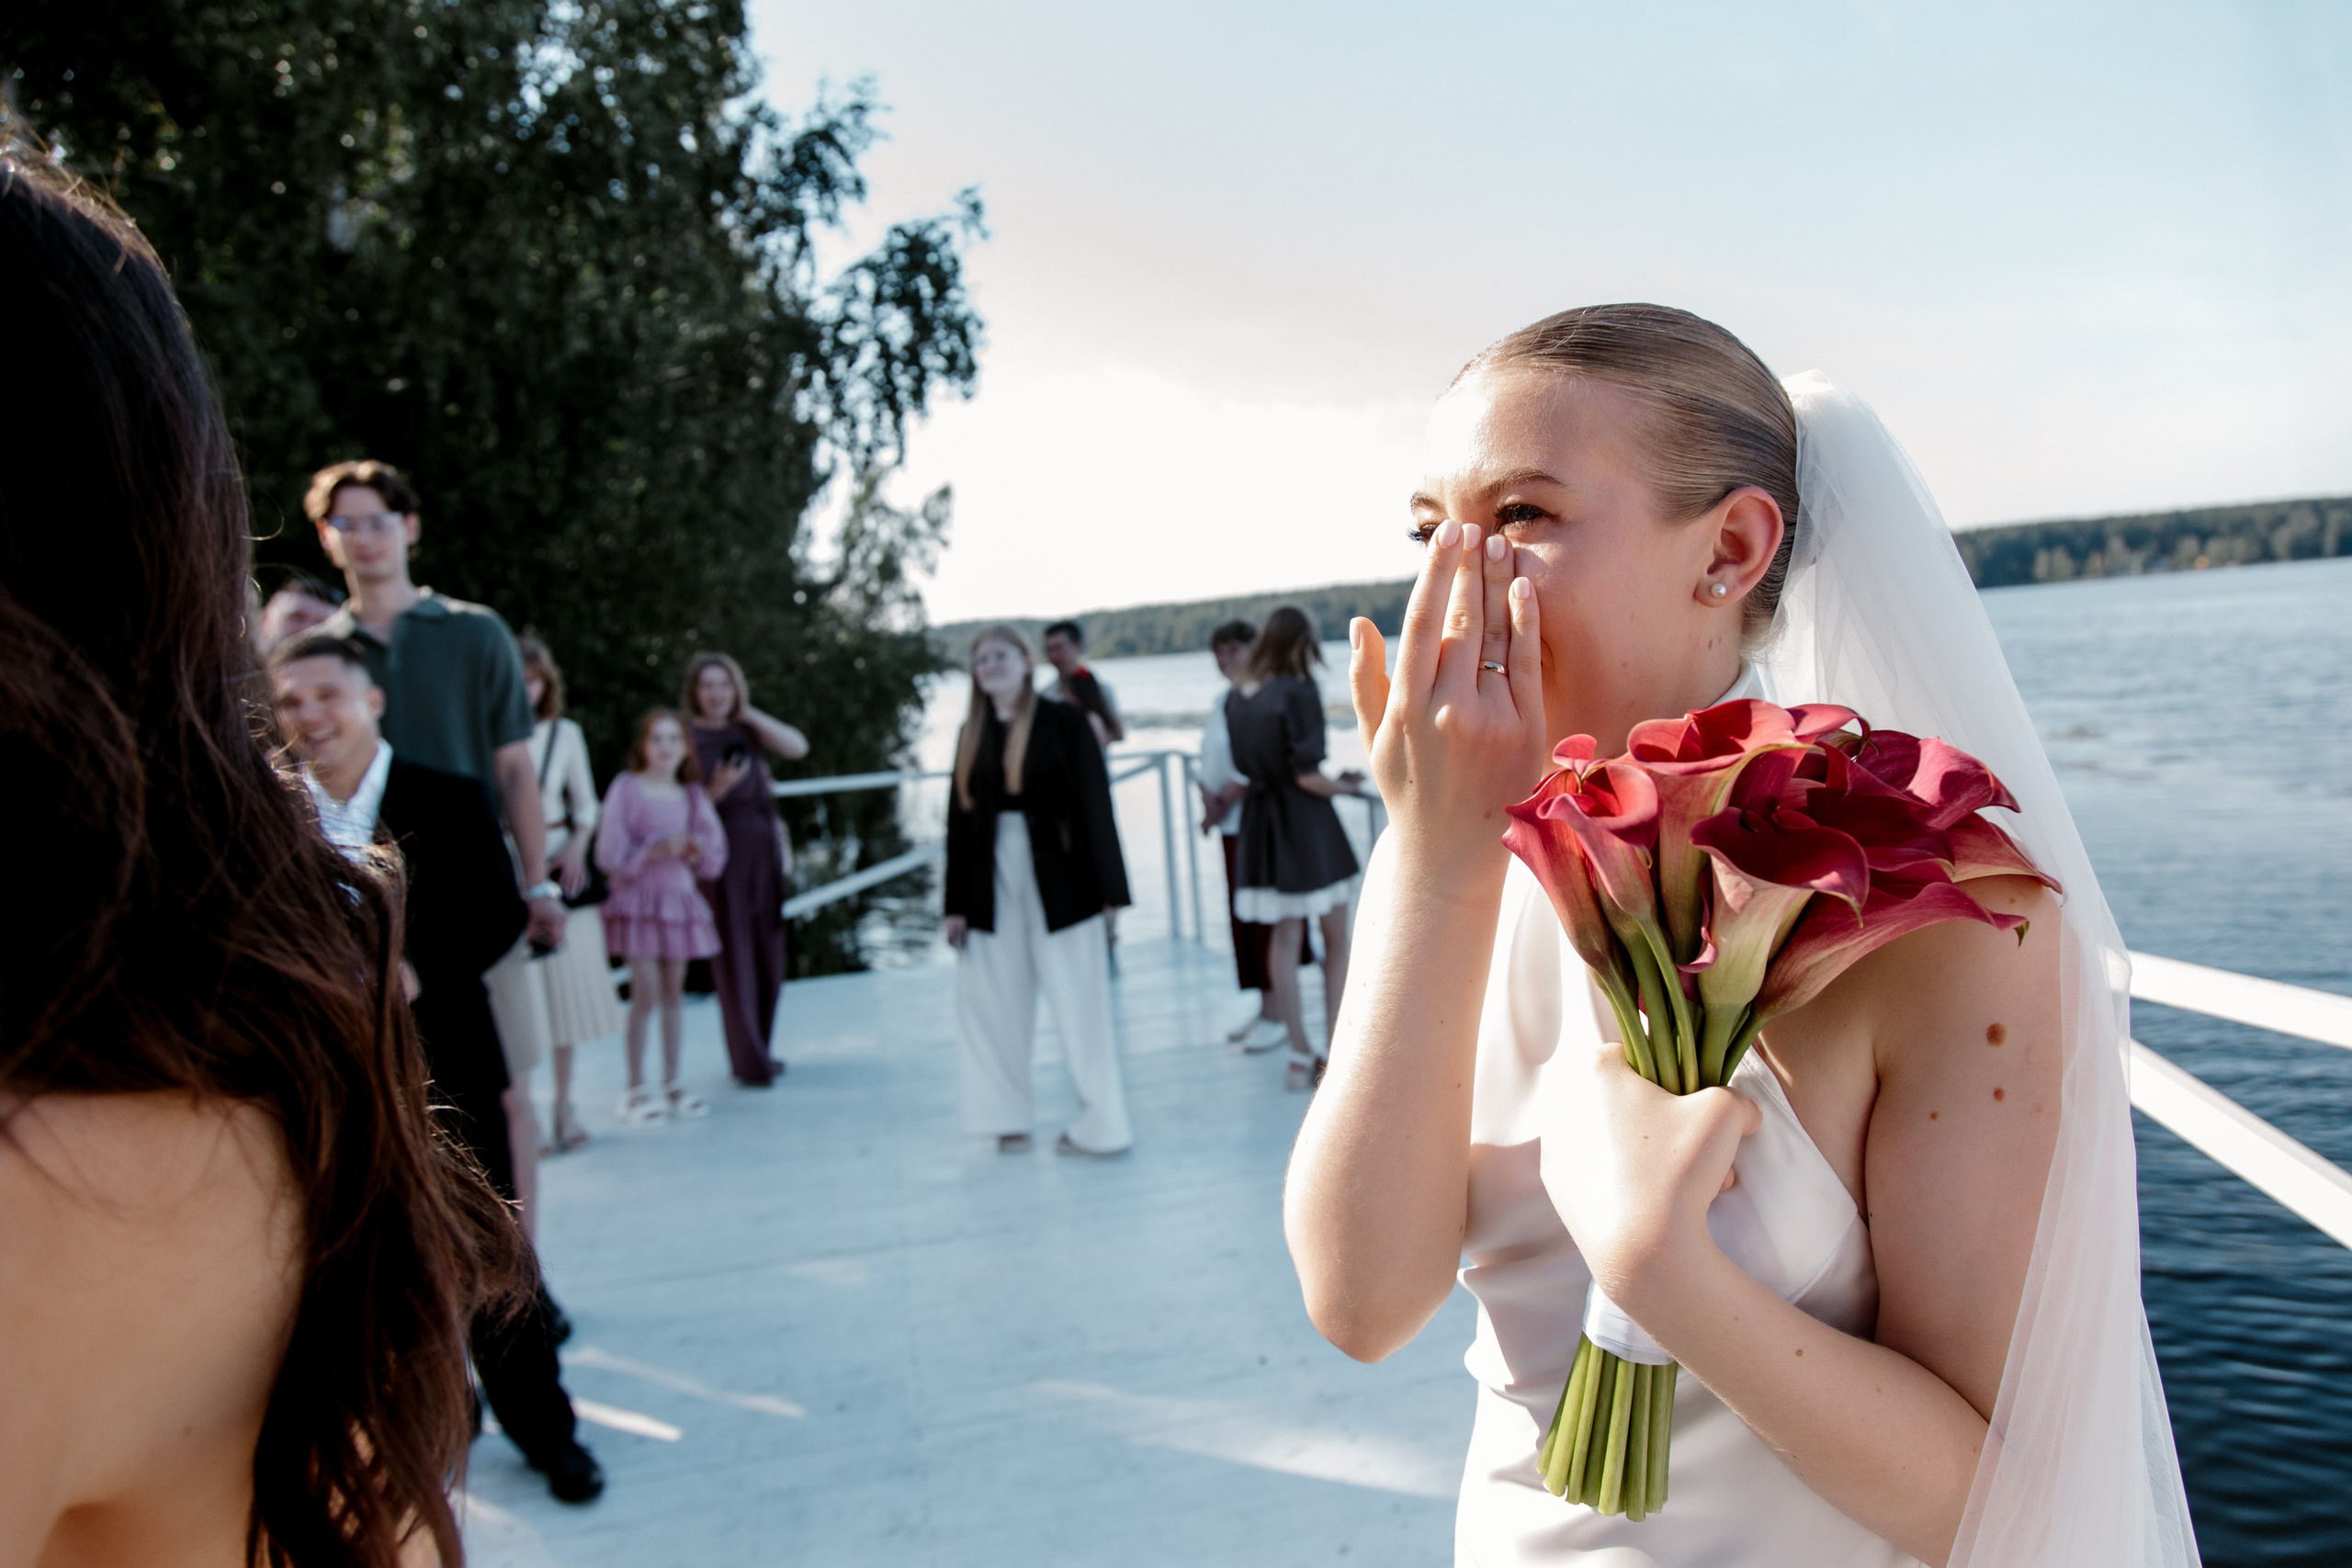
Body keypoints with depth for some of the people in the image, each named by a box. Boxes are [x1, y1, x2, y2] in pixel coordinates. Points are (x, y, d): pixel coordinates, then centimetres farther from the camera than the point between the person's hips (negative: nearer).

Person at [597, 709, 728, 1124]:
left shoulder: (692, 794, 9)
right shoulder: (626, 788, -4)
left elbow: (714, 854, 10)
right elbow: (610, 852, -9)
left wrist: (696, 851, -11)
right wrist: (657, 850, -20)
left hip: (680, 898, 4)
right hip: (638, 899, -4)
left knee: (674, 989, 8)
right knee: (646, 992, -8)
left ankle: (672, 1083, 17)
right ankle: (636, 1088, 3)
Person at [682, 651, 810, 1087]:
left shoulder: (745, 730, 10)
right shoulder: (687, 737, -5)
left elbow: (797, 747, -4)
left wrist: (748, 712, -1)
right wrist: (717, 789, -25)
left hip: (763, 850, 6)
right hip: (722, 850, -6)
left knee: (767, 955, 10)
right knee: (734, 957, -2)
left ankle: (759, 1050, 22)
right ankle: (749, 1062, 3)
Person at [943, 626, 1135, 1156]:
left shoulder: (1063, 721, -4)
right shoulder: (972, 733, 9)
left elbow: (1095, 804, -7)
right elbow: (959, 818, 8)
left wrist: (1109, 888, -12)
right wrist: (957, 904, 6)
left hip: (1059, 880, -4)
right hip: (993, 884, 5)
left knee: (1079, 1003, 0)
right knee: (994, 1003, 9)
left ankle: (1101, 1124, 9)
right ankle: (1008, 1118, 22)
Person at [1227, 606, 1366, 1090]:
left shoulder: (1237, 698, 2)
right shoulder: (1299, 692, -17)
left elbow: (1243, 768, 8)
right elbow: (1307, 776, -19)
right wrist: (1345, 785, -3)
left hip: (1263, 824, 6)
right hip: (1308, 824, -6)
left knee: (1285, 938, 12)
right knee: (1337, 941, 7)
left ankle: (1301, 1057, 17)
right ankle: (1338, 1054, 8)